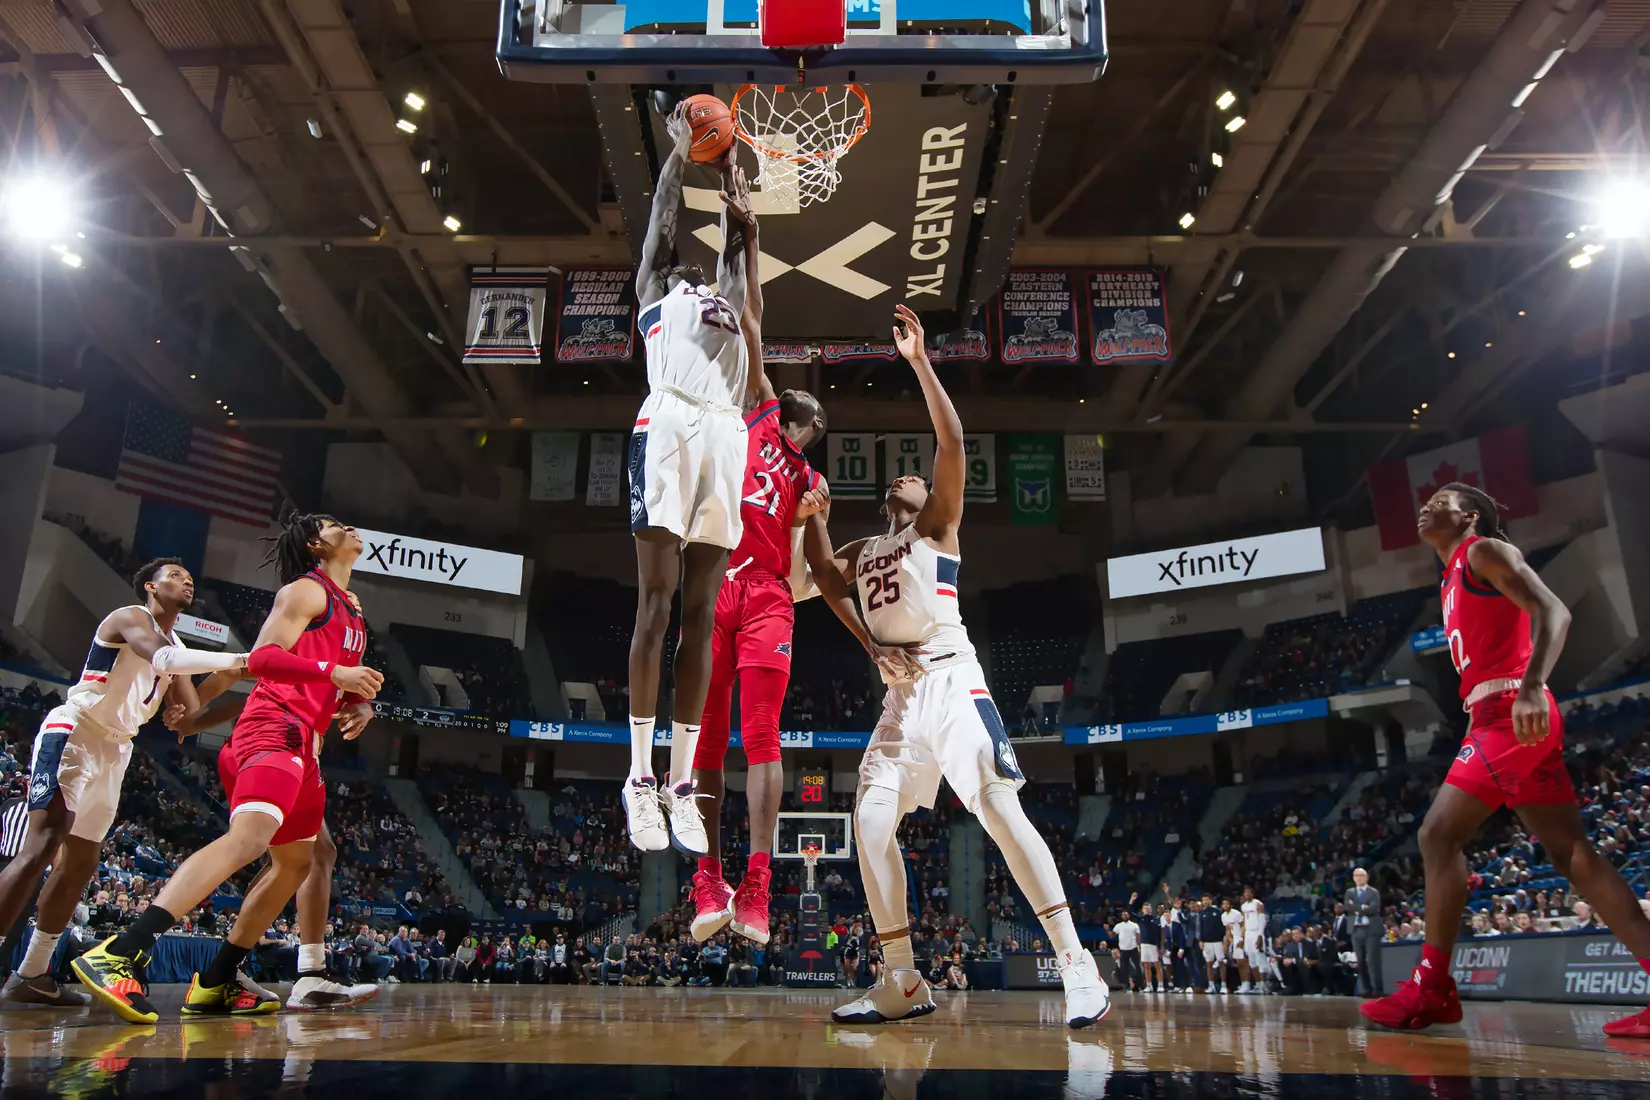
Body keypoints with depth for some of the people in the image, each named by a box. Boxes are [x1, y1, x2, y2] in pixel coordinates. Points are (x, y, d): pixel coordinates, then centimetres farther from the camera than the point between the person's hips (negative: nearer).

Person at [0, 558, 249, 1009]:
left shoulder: (176, 646, 16)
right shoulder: (130, 617, -9)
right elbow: (164, 659, -32)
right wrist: (239, 659, -38)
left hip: (114, 751, 9)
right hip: (72, 734, -9)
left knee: (80, 863, 10)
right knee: (42, 847, -21)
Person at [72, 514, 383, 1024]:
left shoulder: (349, 607, 24)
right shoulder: (306, 590, -3)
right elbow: (261, 657, -15)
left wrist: (359, 702, 10)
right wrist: (334, 672, -25)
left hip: (301, 743, 10)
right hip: (273, 730, -10)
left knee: (298, 861, 12)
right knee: (249, 837, -30)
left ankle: (214, 984, 14)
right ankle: (119, 954, -35)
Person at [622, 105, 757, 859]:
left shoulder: (728, 294, 33)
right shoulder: (654, 284, 23)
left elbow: (738, 224, 33)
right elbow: (666, 206, 24)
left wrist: (725, 160, 43)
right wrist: (680, 146, 36)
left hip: (726, 437, 4)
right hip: (670, 428, -4)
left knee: (701, 614, 0)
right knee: (655, 605, -8)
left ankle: (682, 781, 1)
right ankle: (640, 777, -4)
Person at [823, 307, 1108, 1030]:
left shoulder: (936, 525, 9)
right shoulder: (861, 553, 25)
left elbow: (952, 443, -5)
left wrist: (920, 361, -9)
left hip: (950, 682, -6)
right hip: (900, 697, 6)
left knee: (1000, 809, -17)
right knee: (871, 821, -5)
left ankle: (1078, 967, -13)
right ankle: (902, 983, 3)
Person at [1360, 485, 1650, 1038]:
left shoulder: (1485, 551, -1)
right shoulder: (1455, 580, 25)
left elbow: (1554, 612, -15)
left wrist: (1530, 687, -30)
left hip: (1512, 713, -10)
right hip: (1496, 717, 10)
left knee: (1439, 834, -11)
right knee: (1571, 853, 6)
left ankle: (1430, 988, -8)